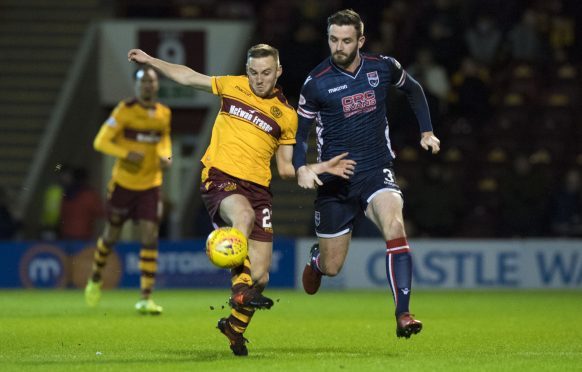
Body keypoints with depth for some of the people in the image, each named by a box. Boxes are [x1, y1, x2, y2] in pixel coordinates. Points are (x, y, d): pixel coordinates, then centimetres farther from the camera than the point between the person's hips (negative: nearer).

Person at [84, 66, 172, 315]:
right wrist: (127, 153, -29)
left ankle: (145, 299, -9)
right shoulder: (125, 111, -13)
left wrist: (165, 156, 1)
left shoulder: (164, 114, 1)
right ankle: (96, 278, 40)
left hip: (150, 185, 3)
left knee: (150, 238, -9)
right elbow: (101, 142, -14)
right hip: (123, 183, -2)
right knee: (111, 235, 10)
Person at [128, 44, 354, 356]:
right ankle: (240, 289, -43)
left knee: (260, 276, -3)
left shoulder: (287, 116, 10)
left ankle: (235, 325, 22)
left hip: (257, 187, 3)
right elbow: (187, 76, 21)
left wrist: (322, 167, 2)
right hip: (219, 177, -2)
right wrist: (150, 61, 17)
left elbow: (285, 168, 15)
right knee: (243, 214, -40)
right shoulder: (233, 87, 8)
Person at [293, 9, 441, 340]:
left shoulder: (383, 67, -3)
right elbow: (300, 129, 2)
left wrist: (427, 132, 14)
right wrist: (301, 167, -15)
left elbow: (413, 89, 19)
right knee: (332, 268, 6)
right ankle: (316, 259, 46)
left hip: (377, 170, 0)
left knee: (394, 227, -30)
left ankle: (403, 315, -29)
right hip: (335, 177, 0)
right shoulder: (317, 83, -8)